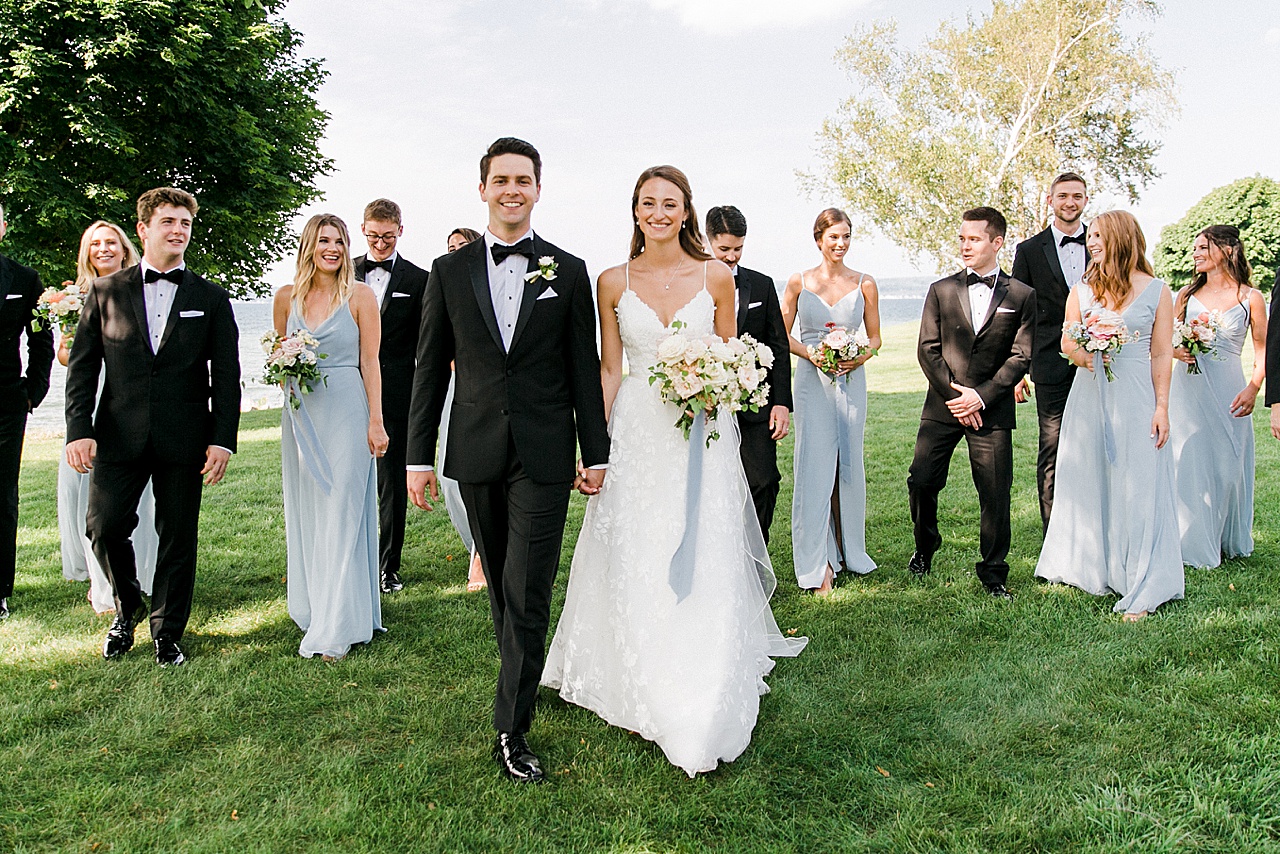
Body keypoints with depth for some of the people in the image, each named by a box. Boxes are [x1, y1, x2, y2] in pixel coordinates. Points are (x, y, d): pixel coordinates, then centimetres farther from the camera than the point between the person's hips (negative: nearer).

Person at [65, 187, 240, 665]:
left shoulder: (211, 298, 6)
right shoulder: (107, 293, 7)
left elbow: (226, 375, 3)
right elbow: (82, 366, 5)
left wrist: (223, 439, -5)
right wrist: (79, 430, -6)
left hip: (183, 441, 0)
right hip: (119, 436, 1)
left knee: (178, 537, 5)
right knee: (104, 527, -2)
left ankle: (167, 633, 21)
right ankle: (127, 607, 27)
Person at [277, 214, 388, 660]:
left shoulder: (360, 295, -2)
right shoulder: (286, 296, 8)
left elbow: (370, 361, -4)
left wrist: (376, 420, -9)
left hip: (347, 412, -4)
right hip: (301, 413, 4)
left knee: (342, 515, -3)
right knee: (305, 514, 11)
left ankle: (336, 628, 2)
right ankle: (313, 605, 26)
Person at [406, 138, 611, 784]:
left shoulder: (568, 272, 3)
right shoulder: (449, 271, 6)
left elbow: (584, 368, 4)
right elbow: (430, 368, 6)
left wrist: (596, 453, 1)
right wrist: (419, 455, 3)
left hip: (544, 456, -2)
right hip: (476, 454, 2)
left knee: (528, 593, -4)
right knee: (501, 585, 16)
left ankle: (511, 729, 4)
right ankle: (522, 674, 38)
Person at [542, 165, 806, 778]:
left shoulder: (716, 276, 2)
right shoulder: (613, 282, 3)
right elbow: (609, 369, 4)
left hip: (700, 438, -1)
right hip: (635, 436, 1)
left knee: (700, 566, 0)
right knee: (633, 564, 5)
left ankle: (702, 711, 15)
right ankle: (644, 695, 23)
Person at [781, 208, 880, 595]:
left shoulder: (864, 284, 4)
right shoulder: (799, 282, 2)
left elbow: (874, 336, 11)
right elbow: (783, 335, 5)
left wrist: (862, 356, -10)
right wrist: (810, 353, -12)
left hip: (851, 381, 2)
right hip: (812, 380, -1)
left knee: (848, 464, 9)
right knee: (815, 464, -5)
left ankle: (846, 550, 25)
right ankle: (818, 563, 0)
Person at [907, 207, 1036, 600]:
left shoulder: (1021, 295, 3)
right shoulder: (941, 290, 7)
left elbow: (1020, 356, -1)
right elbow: (927, 350, 2)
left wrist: (981, 396, -11)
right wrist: (954, 394, -8)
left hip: (993, 409, -1)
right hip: (943, 405, 1)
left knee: (995, 494, 1)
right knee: (921, 480, 0)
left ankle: (994, 572, 17)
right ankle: (925, 547, 27)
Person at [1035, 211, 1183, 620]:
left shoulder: (1156, 291, 0)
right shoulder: (1082, 290, 7)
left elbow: (1162, 355, 0)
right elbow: (1067, 342, 10)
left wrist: (1161, 407, -5)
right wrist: (1084, 355, -13)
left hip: (1135, 397, -3)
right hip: (1088, 396, 3)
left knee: (1136, 487, -2)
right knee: (1087, 482, 9)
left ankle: (1141, 589, 5)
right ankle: (1089, 569, 24)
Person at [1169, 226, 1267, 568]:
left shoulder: (1251, 298, 0)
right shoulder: (1187, 294, 6)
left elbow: (1264, 349, 1)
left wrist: (1253, 389, -11)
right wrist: (1176, 350, -9)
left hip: (1228, 392, -1)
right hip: (1189, 389, 2)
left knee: (1228, 464, 4)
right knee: (1189, 464, 1)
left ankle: (1229, 541, 22)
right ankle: (1194, 543, 13)